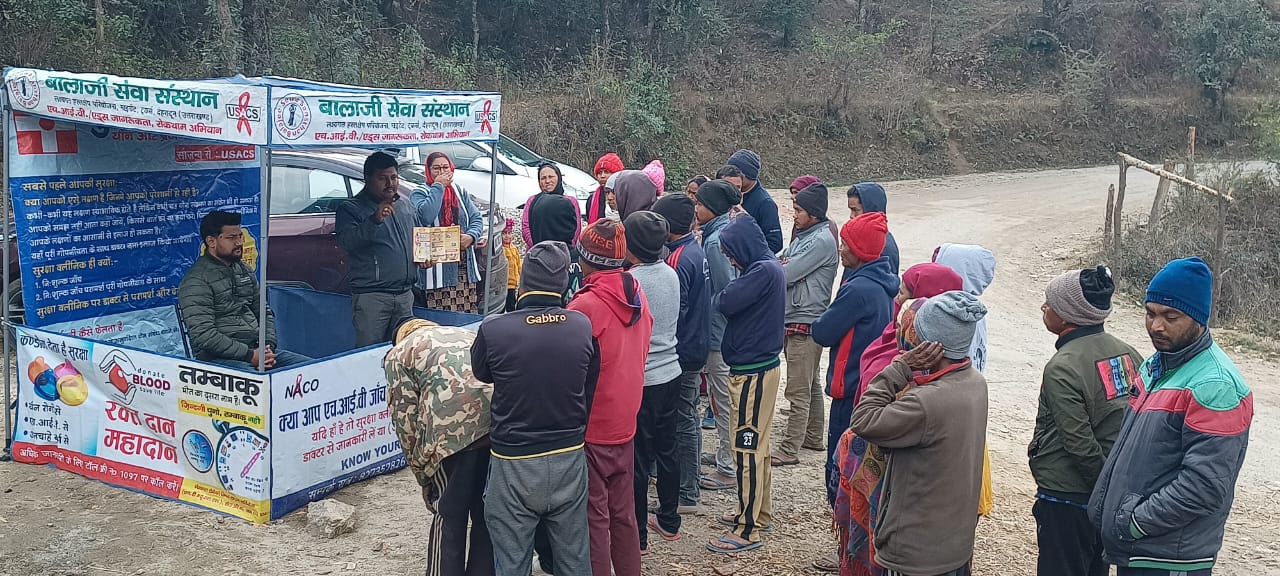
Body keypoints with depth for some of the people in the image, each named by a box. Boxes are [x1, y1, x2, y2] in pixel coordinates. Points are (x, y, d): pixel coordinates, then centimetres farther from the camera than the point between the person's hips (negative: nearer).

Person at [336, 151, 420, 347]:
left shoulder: (407, 206, 17)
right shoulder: (351, 208, -2)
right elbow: (346, 241, -18)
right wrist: (374, 220, -27)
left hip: (405, 293, 6)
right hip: (371, 296, -6)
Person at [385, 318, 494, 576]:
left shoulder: (399, 353, 21)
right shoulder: (467, 334, 36)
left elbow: (405, 420, 11)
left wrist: (423, 476, 19)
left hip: (455, 429, -4)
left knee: (449, 515, 13)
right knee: (487, 513, 19)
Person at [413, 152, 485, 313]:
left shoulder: (460, 191, 19)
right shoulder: (419, 193, 3)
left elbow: (477, 218, 14)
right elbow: (426, 216, -18)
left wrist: (471, 236, -7)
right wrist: (438, 186, -8)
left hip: (465, 265, 5)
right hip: (436, 268, -5)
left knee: (469, 316, 4)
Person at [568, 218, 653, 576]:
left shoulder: (585, 306, -21)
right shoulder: (637, 295, 1)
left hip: (591, 429, -7)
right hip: (625, 425, 7)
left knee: (594, 518, 3)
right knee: (623, 513, 17)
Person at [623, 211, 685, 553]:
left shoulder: (629, 281, -19)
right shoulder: (671, 274, 2)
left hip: (641, 380, -7)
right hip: (670, 373, 7)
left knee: (638, 458, 3)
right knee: (666, 449, 18)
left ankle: (638, 534, 13)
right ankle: (669, 521, 31)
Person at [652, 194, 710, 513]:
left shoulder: (679, 258, -20)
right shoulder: (696, 251, 9)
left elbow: (674, 310, -22)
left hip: (682, 352, -10)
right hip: (695, 348, 10)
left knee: (683, 423, -1)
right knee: (688, 419, 18)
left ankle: (686, 495, 9)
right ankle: (689, 485, 30)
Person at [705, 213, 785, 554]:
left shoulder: (763, 271, -19)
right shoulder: (769, 266, 11)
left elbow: (724, 303, -22)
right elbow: (732, 303, 12)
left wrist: (727, 292, -3)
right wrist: (732, 294, -7)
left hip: (752, 372, -10)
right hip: (762, 364, 10)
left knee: (747, 447, -4)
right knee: (757, 445, 18)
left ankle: (748, 530, 3)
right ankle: (759, 513, 31)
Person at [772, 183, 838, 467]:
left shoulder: (821, 241, -15)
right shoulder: (802, 236, 15)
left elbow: (785, 274, -20)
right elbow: (780, 264, 11)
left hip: (806, 323, -10)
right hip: (794, 320, 10)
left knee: (798, 391, -5)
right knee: (811, 384, 20)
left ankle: (789, 450, -1)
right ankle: (813, 437, 32)